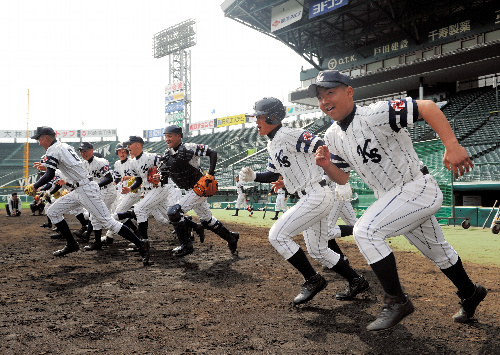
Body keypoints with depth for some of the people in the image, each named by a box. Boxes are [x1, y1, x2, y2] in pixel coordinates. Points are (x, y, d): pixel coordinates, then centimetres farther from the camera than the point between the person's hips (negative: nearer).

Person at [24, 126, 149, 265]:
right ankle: (71, 244, 18)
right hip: (78, 191, 10)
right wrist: (47, 166, 31)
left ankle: (141, 245, -10)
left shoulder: (53, 150, -8)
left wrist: (33, 187, -4)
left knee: (107, 221, -11)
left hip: (86, 190, -10)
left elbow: (50, 175, -16)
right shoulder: (65, 146, 19)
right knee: (52, 212, 12)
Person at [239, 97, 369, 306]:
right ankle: (357, 282, 29)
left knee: (278, 235, -12)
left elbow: (322, 147, -24)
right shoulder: (272, 145, 15)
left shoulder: (289, 136, -15)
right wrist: (253, 177, 2)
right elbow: (272, 175, 20)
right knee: (318, 251, 17)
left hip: (317, 196, -10)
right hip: (310, 199, 10)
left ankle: (313, 280, 0)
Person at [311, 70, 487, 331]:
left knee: (365, 230, -24)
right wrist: (327, 165, -13)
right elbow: (342, 178, 9)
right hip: (391, 198, 8)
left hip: (419, 189, -8)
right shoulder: (333, 136, 1)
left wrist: (452, 146, -37)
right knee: (436, 252, 22)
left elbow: (427, 107, -28)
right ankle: (470, 295, 46)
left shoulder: (375, 115, -23)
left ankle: (397, 301, -9)